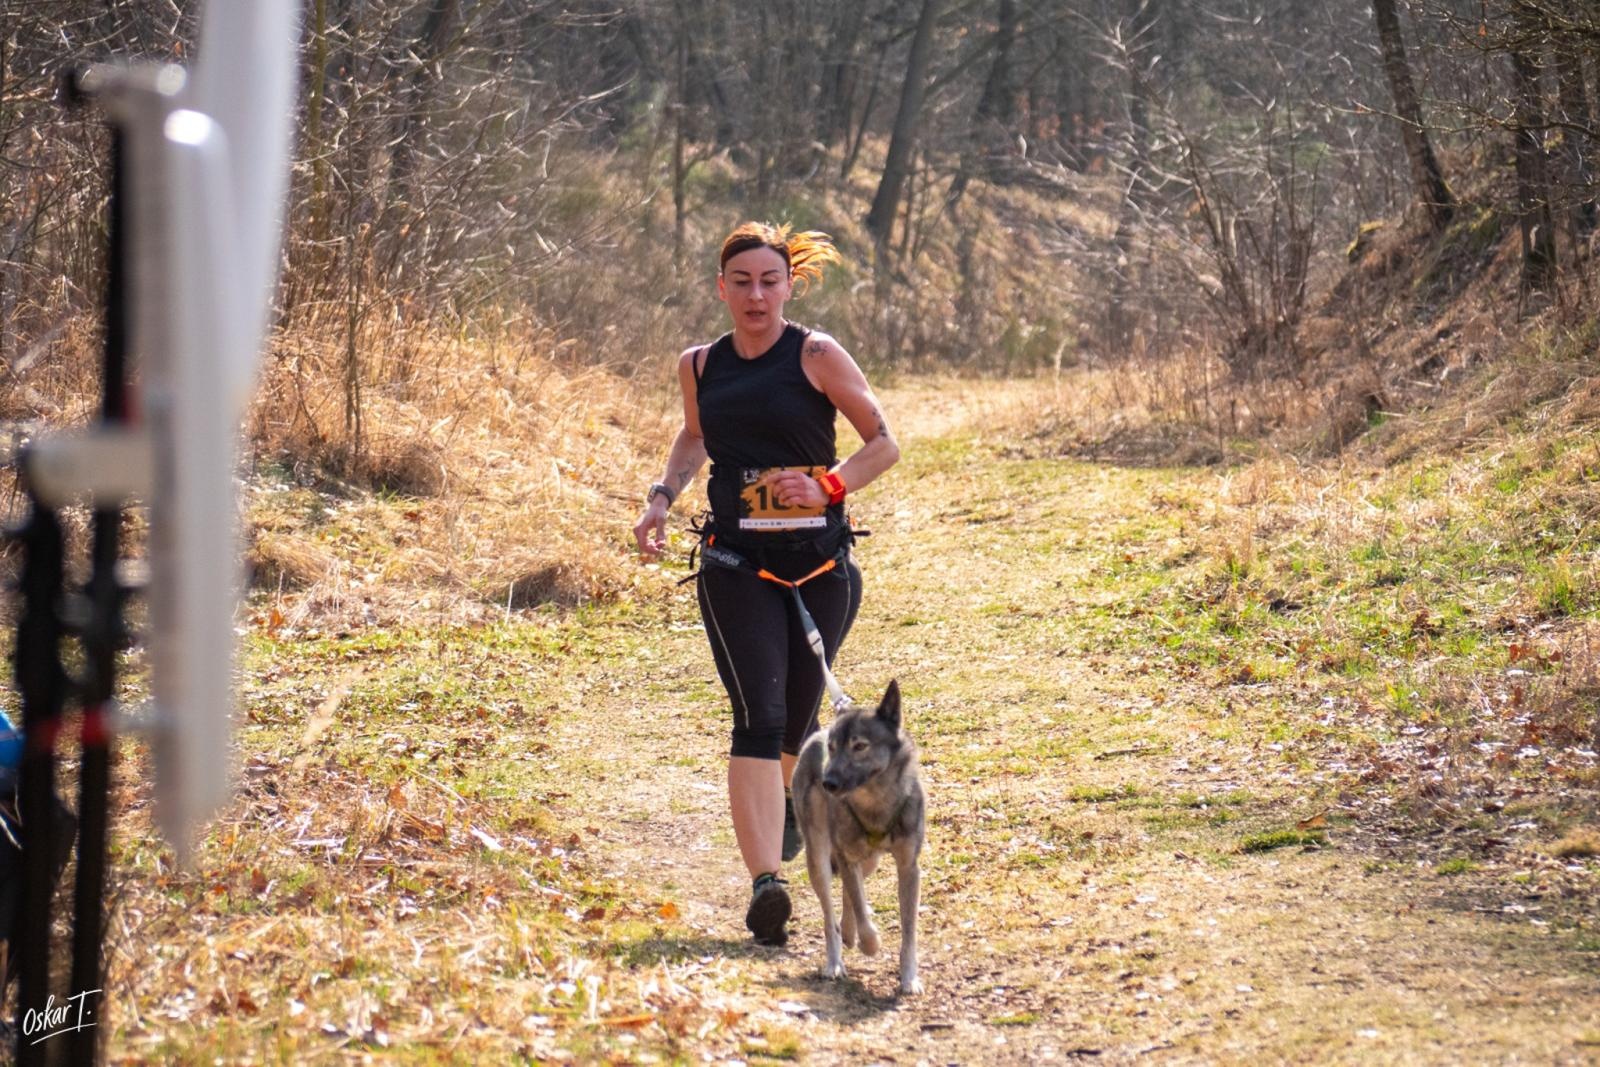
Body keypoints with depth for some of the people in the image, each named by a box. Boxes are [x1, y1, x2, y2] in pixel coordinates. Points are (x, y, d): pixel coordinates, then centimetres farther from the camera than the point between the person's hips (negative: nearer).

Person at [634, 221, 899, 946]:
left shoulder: (817, 356, -4)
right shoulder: (699, 366, 7)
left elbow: (884, 443, -1)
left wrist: (829, 485, -17)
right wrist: (662, 495, 11)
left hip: (819, 563, -1)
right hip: (736, 565, 1)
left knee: (795, 723, 12)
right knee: (760, 716, -17)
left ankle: (791, 799, 50)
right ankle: (765, 885, -26)